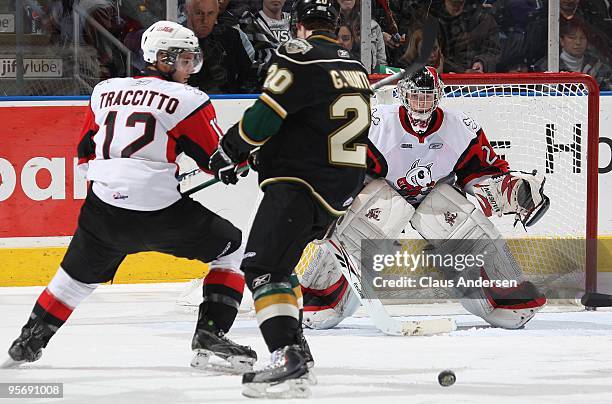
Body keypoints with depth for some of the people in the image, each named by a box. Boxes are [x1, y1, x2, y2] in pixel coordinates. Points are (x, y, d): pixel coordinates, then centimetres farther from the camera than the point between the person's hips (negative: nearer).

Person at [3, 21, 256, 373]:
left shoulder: (106, 91, 14)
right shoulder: (186, 99, -3)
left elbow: (86, 154, 22)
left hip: (103, 210, 5)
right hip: (159, 210, -5)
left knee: (79, 274, 28)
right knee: (231, 249, 13)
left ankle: (30, 341, 30)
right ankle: (210, 336, 4)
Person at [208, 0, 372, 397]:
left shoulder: (300, 55, -10)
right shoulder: (357, 68, 17)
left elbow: (266, 113, -16)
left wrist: (229, 151, -1)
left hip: (298, 183, -9)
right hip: (339, 194, 9)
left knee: (262, 267, -14)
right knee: (279, 264, 22)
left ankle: (289, 355, -29)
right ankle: (295, 346, 18)